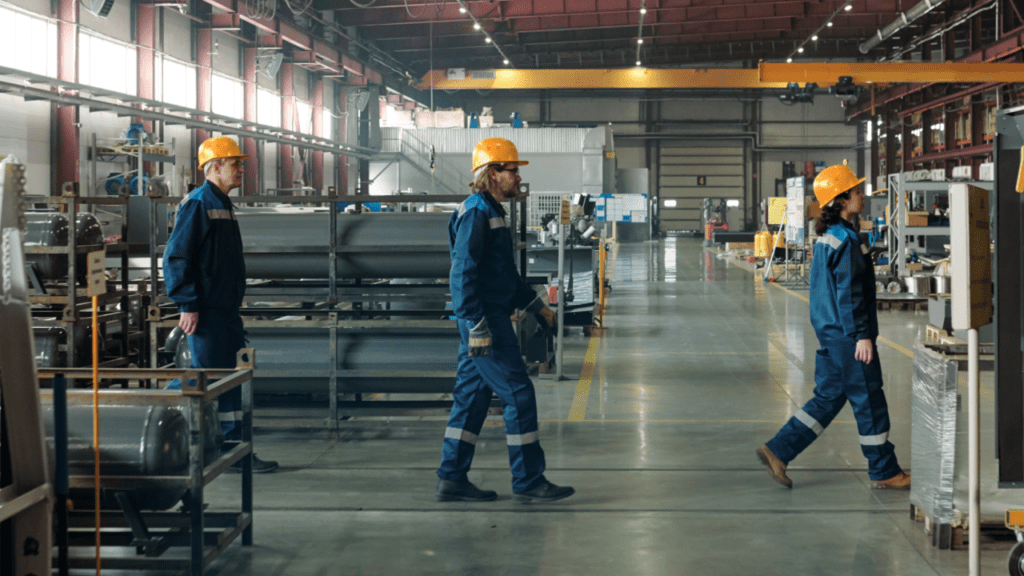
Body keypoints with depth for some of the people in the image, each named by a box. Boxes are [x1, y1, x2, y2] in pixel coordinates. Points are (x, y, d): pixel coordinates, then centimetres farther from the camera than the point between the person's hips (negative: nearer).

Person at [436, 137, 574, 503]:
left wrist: (536, 306, 27)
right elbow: (463, 273, -21)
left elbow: (505, 274, 28)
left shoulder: (490, 212, 19)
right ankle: (528, 482, 0)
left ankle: (452, 479, 14)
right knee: (518, 396, -6)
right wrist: (478, 327, -24)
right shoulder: (475, 213, -14)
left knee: (472, 397, 11)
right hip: (484, 322, -10)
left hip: (488, 321, 10)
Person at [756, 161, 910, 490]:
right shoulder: (847, 241, -18)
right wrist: (862, 335, -20)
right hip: (847, 335, -10)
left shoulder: (826, 238, 12)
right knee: (869, 401, 1)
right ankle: (884, 472, 12)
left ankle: (777, 451, 8)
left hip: (829, 331, 10)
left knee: (828, 397, 13)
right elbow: (849, 293, -21)